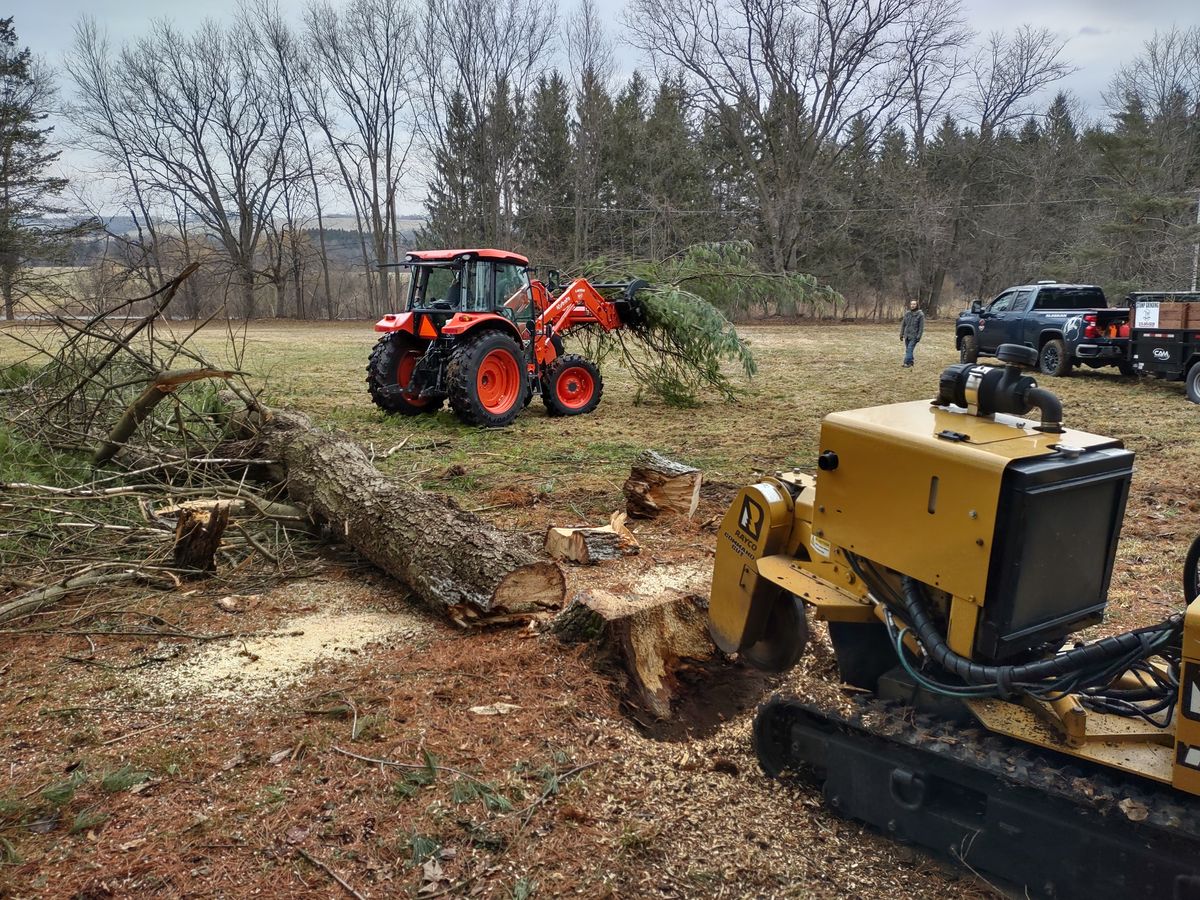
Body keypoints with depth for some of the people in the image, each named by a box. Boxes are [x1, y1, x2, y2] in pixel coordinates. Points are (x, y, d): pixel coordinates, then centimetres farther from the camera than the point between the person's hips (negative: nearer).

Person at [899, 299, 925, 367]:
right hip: (907, 335, 5)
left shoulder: (920, 314, -5)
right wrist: (901, 334, 9)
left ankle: (907, 363, -16)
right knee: (907, 350, 9)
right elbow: (903, 324, 12)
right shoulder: (907, 313, 7)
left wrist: (919, 337, -11)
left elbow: (921, 327, -6)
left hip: (914, 336, -5)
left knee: (910, 349, -14)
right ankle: (910, 362, 20)